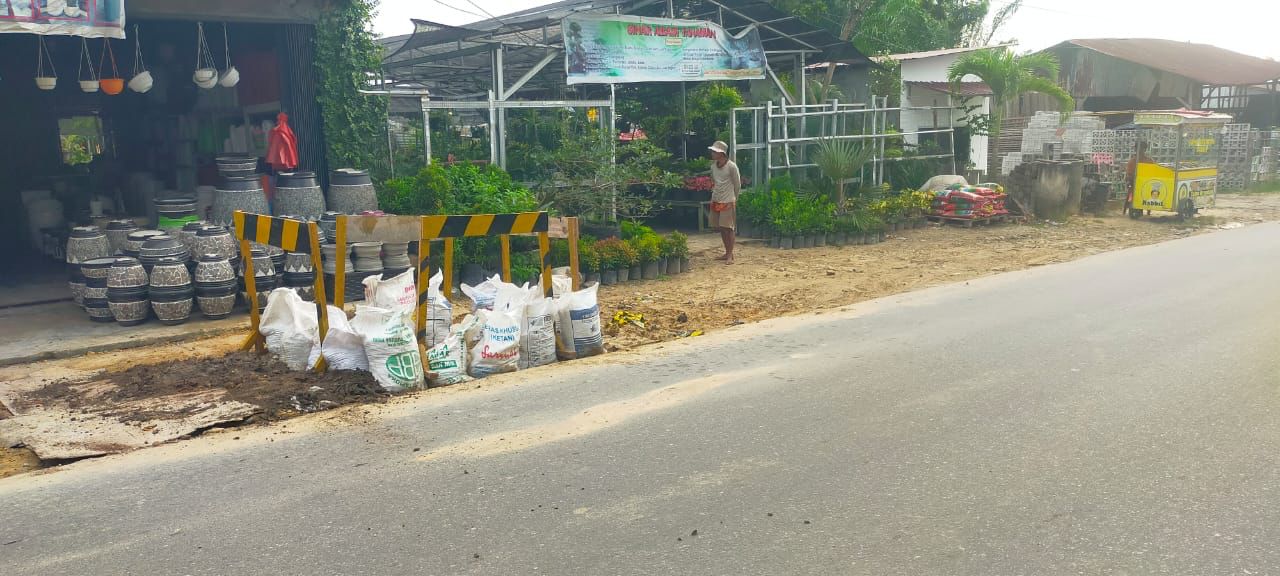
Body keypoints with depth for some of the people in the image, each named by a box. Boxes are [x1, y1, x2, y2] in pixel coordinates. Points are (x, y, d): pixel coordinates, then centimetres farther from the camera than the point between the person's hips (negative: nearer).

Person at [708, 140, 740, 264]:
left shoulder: (731, 167, -12)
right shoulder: (713, 166, 7)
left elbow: (737, 185, -3)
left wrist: (733, 199, 6)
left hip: (728, 202, -6)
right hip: (716, 201, 6)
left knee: (728, 228, -5)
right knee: (721, 228, 10)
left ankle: (730, 255, 0)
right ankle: (727, 253, 20)